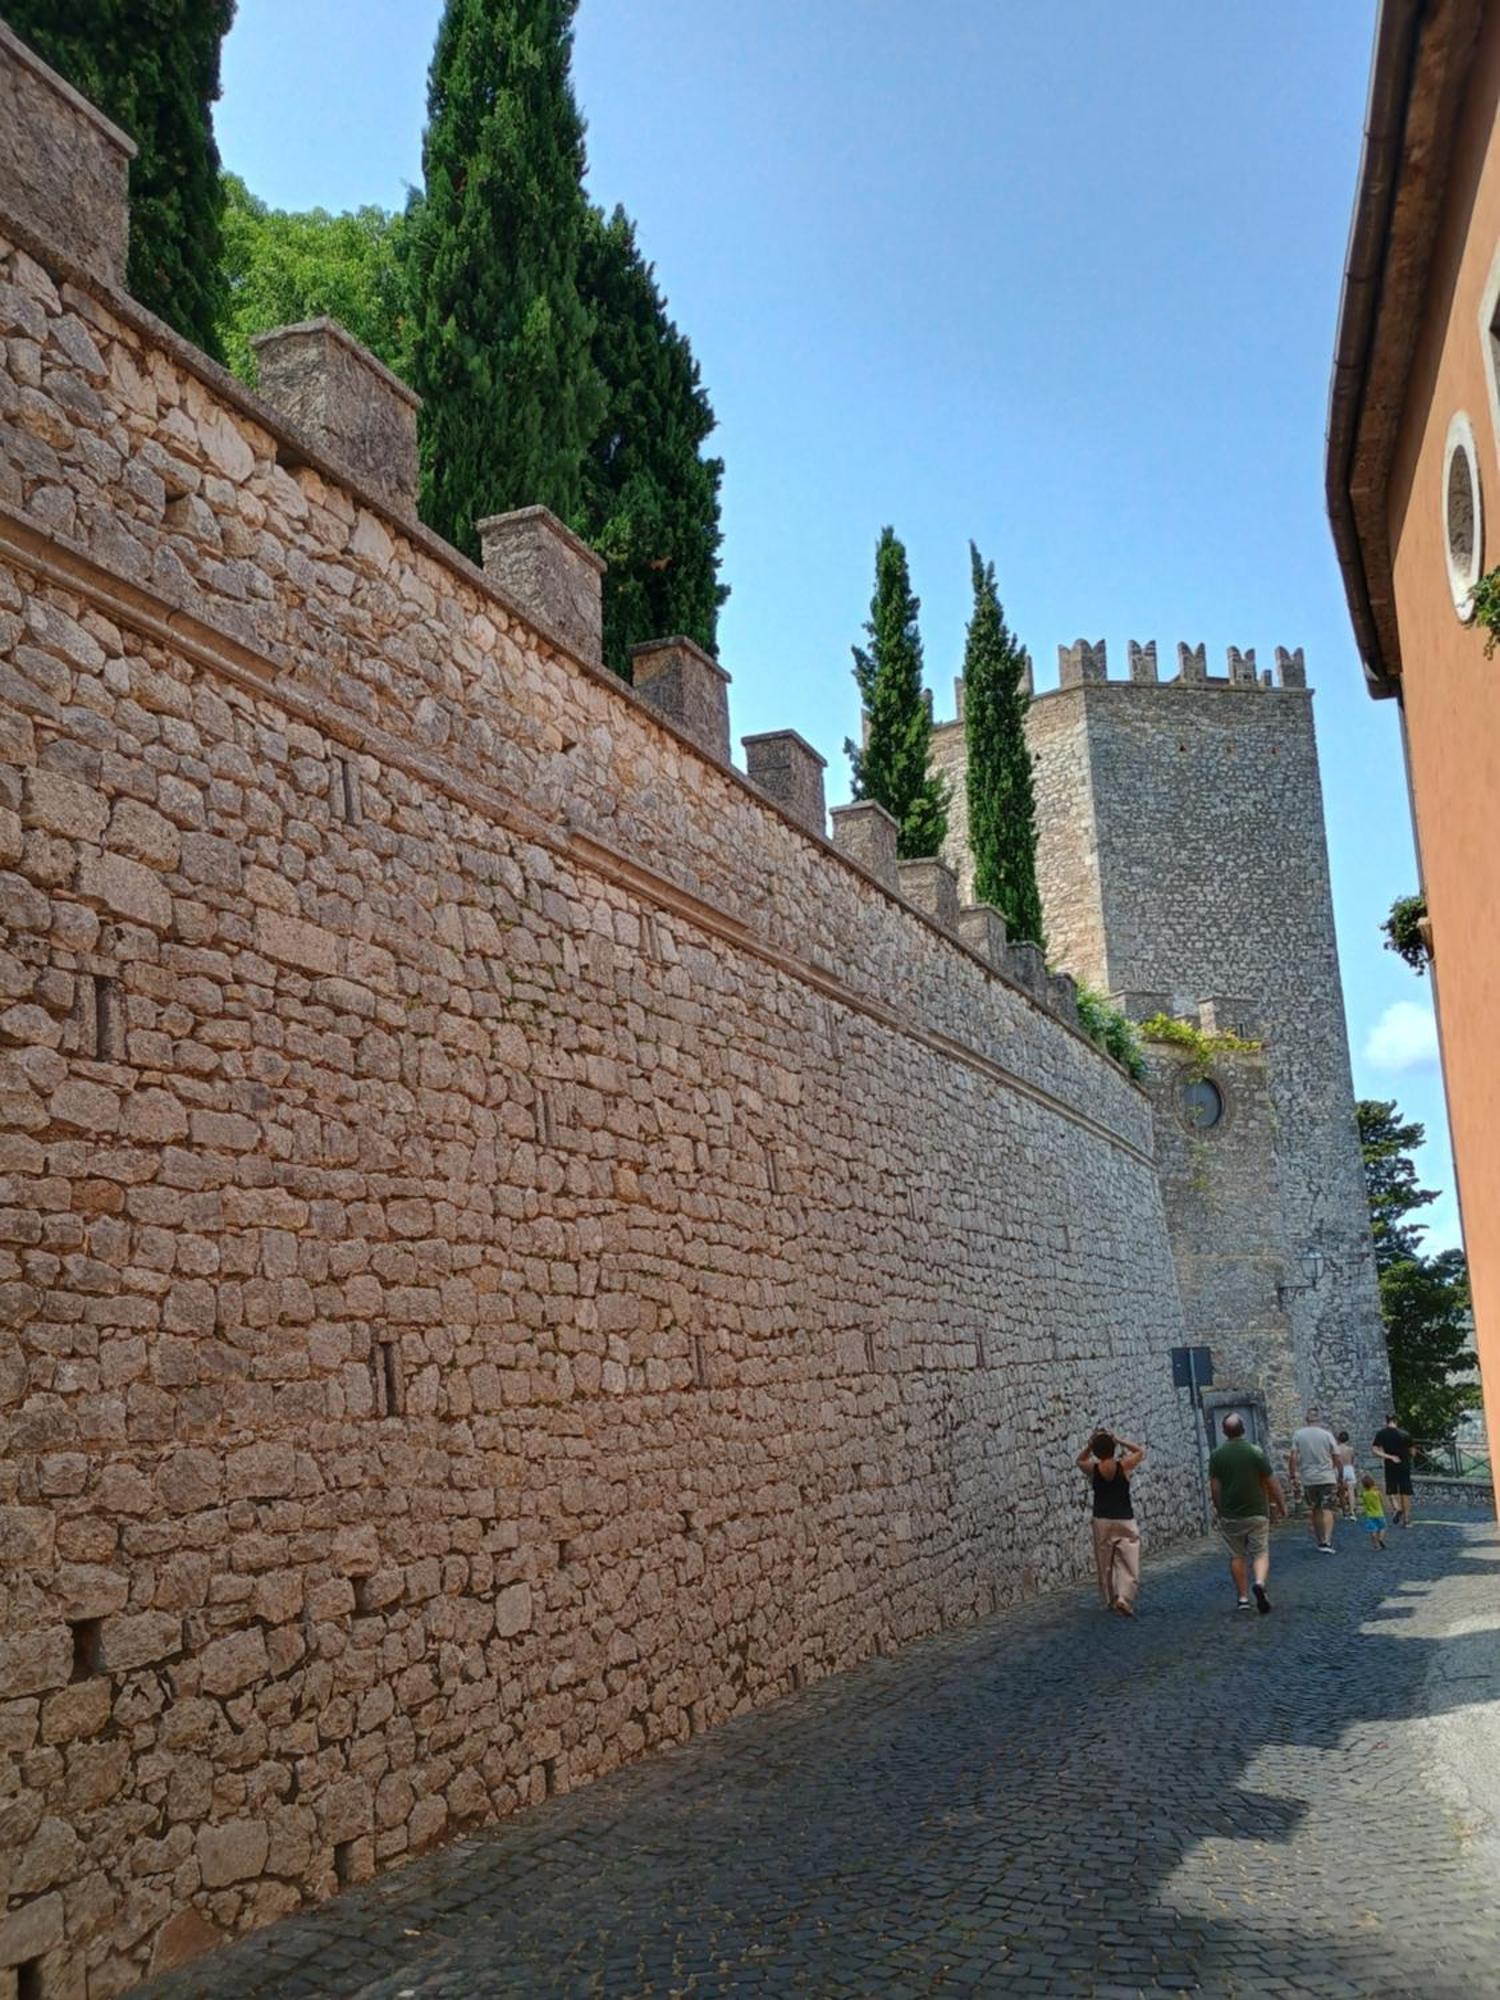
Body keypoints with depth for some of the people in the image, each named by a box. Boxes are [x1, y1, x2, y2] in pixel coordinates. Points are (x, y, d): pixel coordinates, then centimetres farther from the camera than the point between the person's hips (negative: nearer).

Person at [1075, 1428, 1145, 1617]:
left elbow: (1079, 1460, 19)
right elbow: (1141, 1450, 10)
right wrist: (1119, 1441, 6)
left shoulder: (1092, 1469, -5)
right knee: (1128, 1563, -1)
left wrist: (1090, 1445, 5)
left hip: (1102, 1521, 2)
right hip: (1124, 1520, -2)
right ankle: (1123, 1597, -19)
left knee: (1105, 1563, 15)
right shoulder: (1124, 1465, -9)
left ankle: (1110, 1600, 21)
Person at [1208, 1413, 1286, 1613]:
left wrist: (1219, 1509, 11)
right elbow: (1271, 1482, -5)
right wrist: (1281, 1505, 7)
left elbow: (1214, 1486, -2)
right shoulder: (1256, 1452, -9)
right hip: (1257, 1512, -1)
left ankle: (1242, 1597, 13)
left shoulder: (1216, 1455, -4)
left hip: (1229, 1515, 2)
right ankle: (1259, 1582, -21)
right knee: (1261, 1553, 5)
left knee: (1236, 1556, 12)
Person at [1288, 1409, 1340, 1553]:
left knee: (1315, 1510, 14)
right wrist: (1340, 1476, 12)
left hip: (1308, 1479, 2)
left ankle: (1319, 1541, 21)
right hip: (1327, 1477, -1)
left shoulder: (1298, 1434, 1)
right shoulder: (1327, 1434, -1)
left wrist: (1293, 1476, 1)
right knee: (1327, 1510, -3)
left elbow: (1293, 1457, -6)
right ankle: (1326, 1541, -17)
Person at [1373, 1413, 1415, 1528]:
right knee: (1405, 1492, 10)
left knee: (1393, 1492, 8)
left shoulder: (1381, 1434, -6)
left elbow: (1376, 1452, -14)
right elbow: (1411, 1452, 2)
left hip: (1391, 1466, -1)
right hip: (1405, 1465, 1)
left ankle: (1398, 1509, -19)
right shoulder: (1405, 1434, -5)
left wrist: (1389, 1457, -12)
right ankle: (1407, 1519, 11)